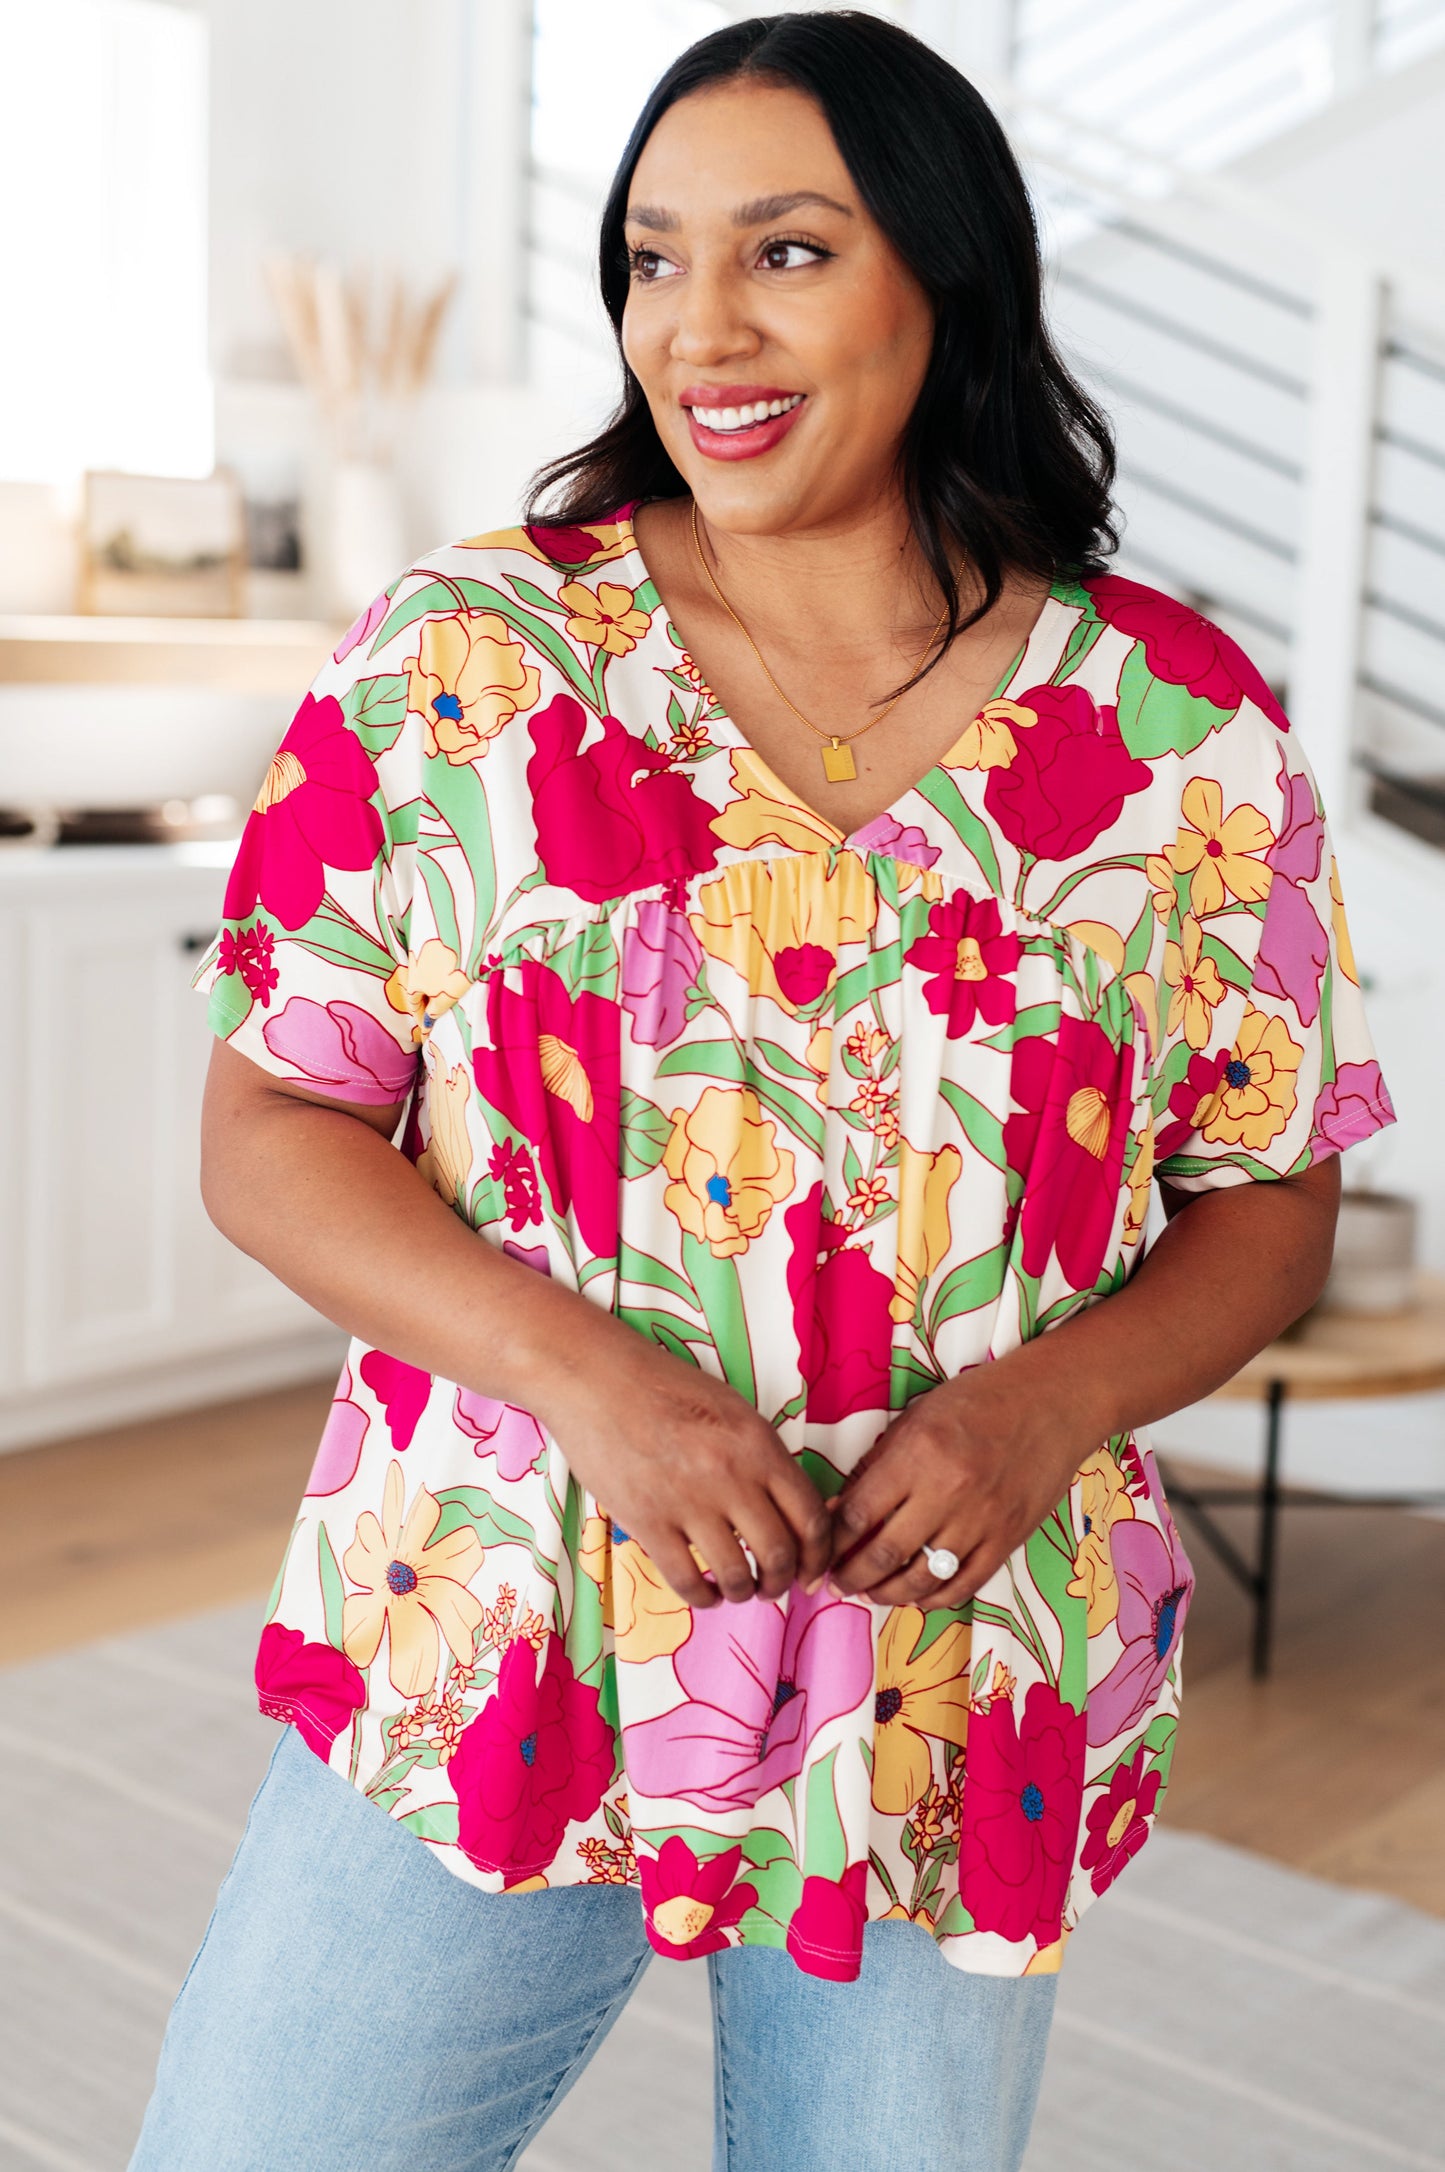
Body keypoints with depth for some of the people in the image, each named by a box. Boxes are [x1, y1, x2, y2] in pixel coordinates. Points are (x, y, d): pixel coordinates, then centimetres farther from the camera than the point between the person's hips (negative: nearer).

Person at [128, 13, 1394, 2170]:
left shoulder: (1186, 734, -2)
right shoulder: (459, 660, -3)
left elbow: (1268, 1199, 5)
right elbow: (270, 1133, -3)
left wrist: (1053, 1399, -15)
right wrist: (588, 1376, -18)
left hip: (962, 1721, 1)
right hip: (480, 1660, 0)